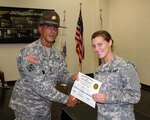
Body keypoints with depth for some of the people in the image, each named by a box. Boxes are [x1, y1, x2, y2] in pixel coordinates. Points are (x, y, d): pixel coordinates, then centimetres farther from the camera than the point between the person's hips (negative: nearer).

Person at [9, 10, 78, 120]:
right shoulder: (29, 52, -24)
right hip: (26, 105, -6)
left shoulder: (57, 54, 2)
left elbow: (63, 75, 4)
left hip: (45, 105, 7)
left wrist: (72, 78, -19)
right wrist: (65, 99, -26)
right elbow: (39, 85, -29)